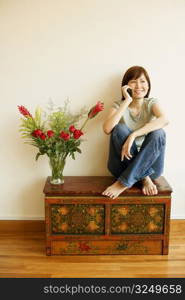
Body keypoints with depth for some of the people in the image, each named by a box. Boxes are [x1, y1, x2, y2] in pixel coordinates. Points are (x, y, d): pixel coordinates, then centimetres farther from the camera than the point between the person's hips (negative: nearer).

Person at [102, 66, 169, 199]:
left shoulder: (152, 103, 0)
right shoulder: (119, 105, -1)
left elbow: (164, 120, -25)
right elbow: (107, 129, -23)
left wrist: (133, 135, -34)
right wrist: (127, 101, -21)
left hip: (148, 162, 1)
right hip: (124, 162, 0)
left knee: (158, 133, -27)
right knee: (119, 128, -24)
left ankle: (123, 182, -24)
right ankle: (144, 178, -20)